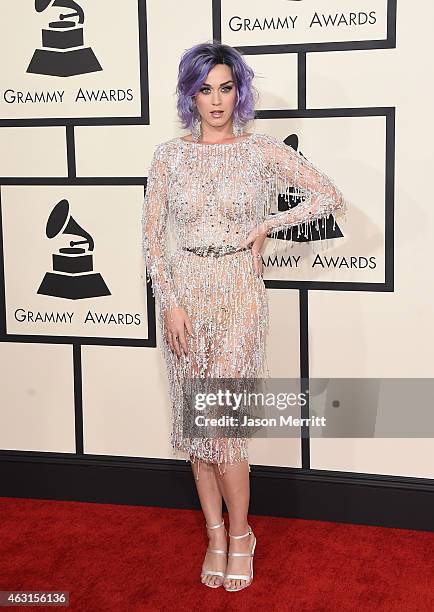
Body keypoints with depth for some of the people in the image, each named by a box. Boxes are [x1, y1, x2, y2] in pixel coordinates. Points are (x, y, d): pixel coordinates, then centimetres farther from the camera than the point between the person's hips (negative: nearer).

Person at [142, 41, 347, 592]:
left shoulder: (263, 151, 0)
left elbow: (329, 197, -2)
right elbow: (151, 235, 1)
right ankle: (216, 535, 21)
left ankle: (239, 535, 13)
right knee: (196, 420, 7)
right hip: (185, 293, 3)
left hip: (240, 294, -2)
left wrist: (266, 226, -7)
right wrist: (170, 303, -8)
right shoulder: (170, 155, 4)